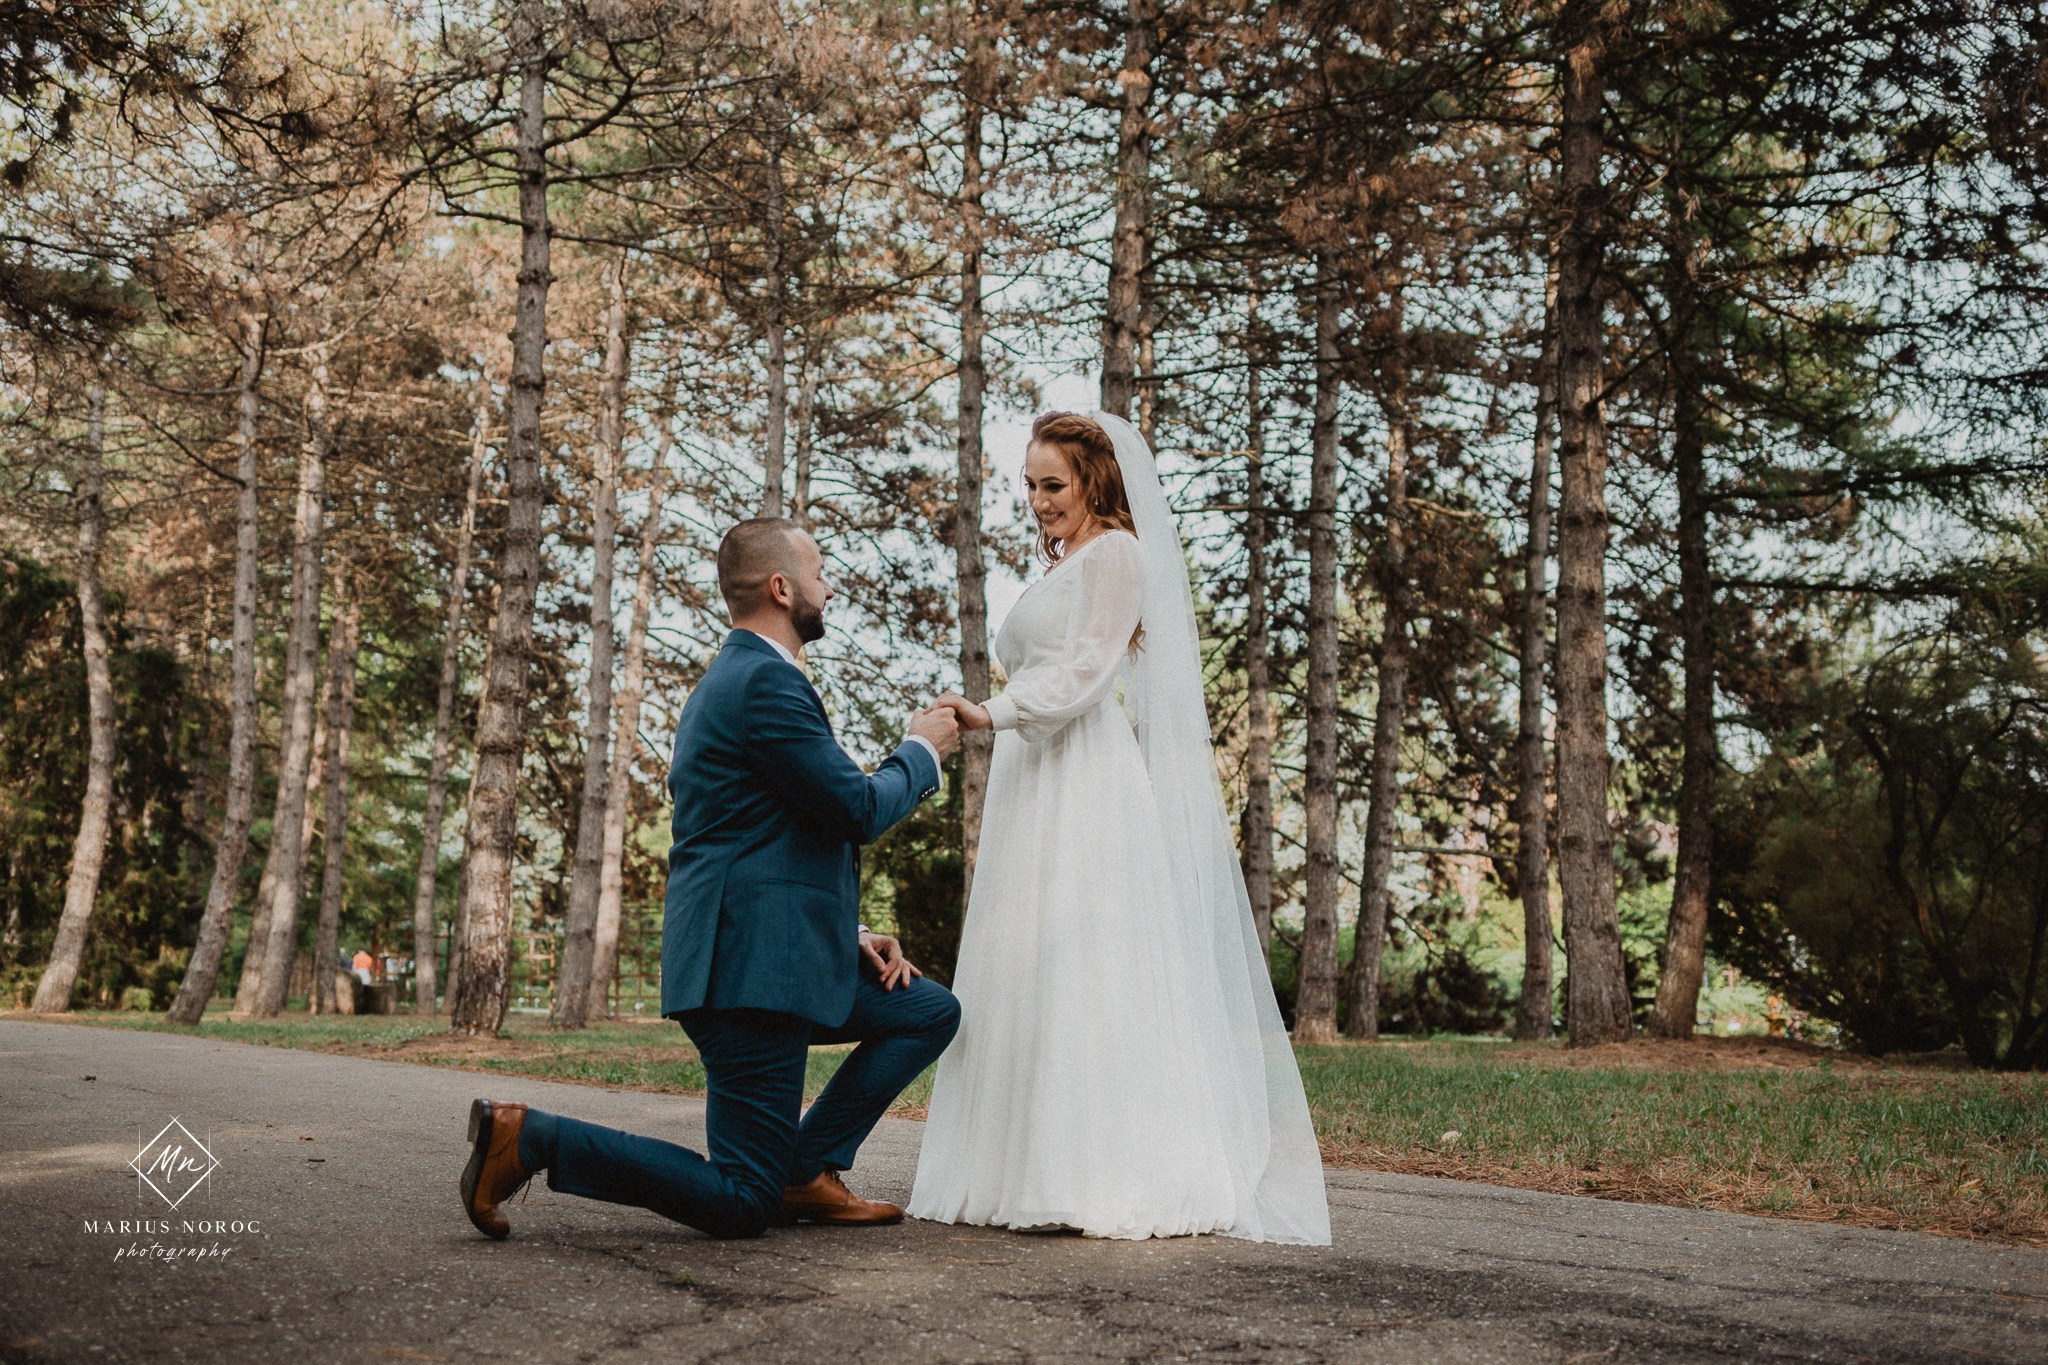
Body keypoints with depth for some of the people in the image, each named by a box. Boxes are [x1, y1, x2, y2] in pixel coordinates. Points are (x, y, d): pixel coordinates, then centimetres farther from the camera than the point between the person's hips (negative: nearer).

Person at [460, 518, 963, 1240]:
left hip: (782, 957, 11)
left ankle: (805, 1173, 11)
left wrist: (848, 933, 16)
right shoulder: (767, 681, -14)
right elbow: (858, 811, -15)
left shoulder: (730, 678, 21)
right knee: (739, 1205, -7)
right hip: (753, 969, -11)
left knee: (931, 1011, 15)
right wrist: (922, 751, 4)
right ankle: (528, 1137, -5)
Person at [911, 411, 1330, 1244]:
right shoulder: (1056, 568, 26)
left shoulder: (1116, 553, -1)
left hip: (1091, 792, -9)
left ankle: (1116, 1177, -12)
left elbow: (1085, 672, -12)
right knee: (1028, 977, 2)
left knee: (1091, 971, -13)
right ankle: (1038, 1171, 3)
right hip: (1036, 793, 9)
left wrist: (994, 715, -23)